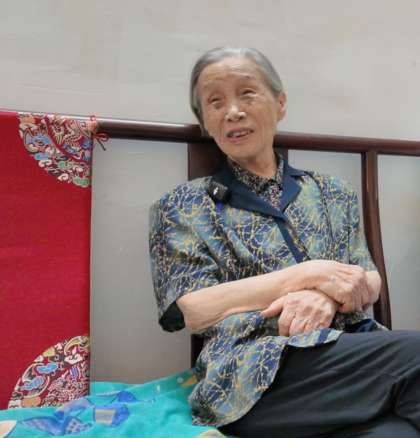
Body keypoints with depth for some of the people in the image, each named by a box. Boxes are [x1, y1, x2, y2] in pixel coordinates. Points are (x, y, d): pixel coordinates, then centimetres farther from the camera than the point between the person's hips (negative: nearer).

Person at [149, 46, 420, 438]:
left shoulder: (333, 194, 17)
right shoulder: (182, 207, 7)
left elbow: (369, 284, 11)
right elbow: (189, 311, -5)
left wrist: (327, 296, -14)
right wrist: (311, 274, -11)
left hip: (354, 354, 3)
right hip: (256, 374, -2)